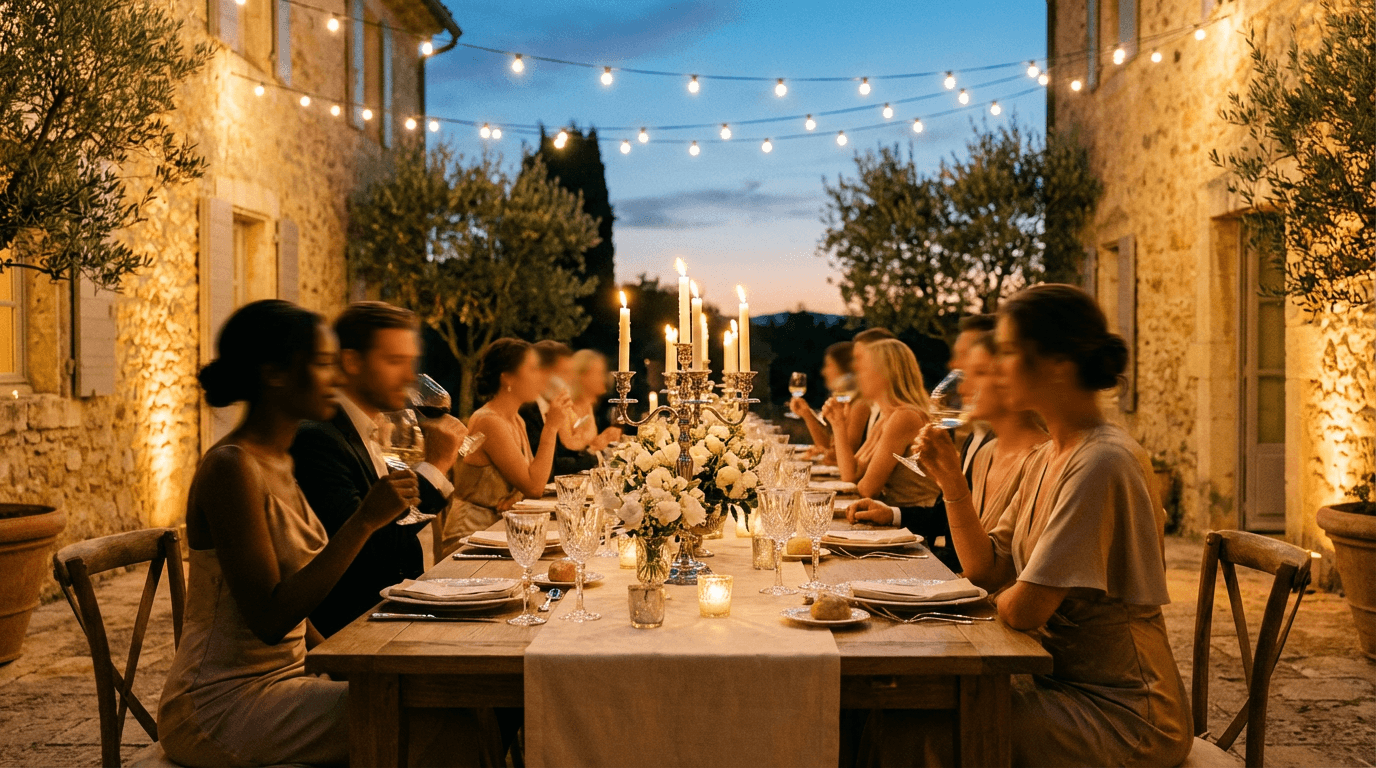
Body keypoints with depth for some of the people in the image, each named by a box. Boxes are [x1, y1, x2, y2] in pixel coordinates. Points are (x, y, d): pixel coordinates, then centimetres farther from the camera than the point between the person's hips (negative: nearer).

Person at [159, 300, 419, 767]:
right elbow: (270, 619, -23)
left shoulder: (277, 462, 10)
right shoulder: (230, 467, -18)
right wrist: (364, 521, -25)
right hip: (220, 707, -8)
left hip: (276, 679, 8)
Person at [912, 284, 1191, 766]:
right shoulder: (1047, 457, 7)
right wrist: (954, 485, -5)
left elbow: (1023, 608, -24)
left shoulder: (1101, 464, -23)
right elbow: (987, 569, 7)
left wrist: (1002, 600, -2)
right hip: (1064, 681, 8)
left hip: (1122, 715, -8)